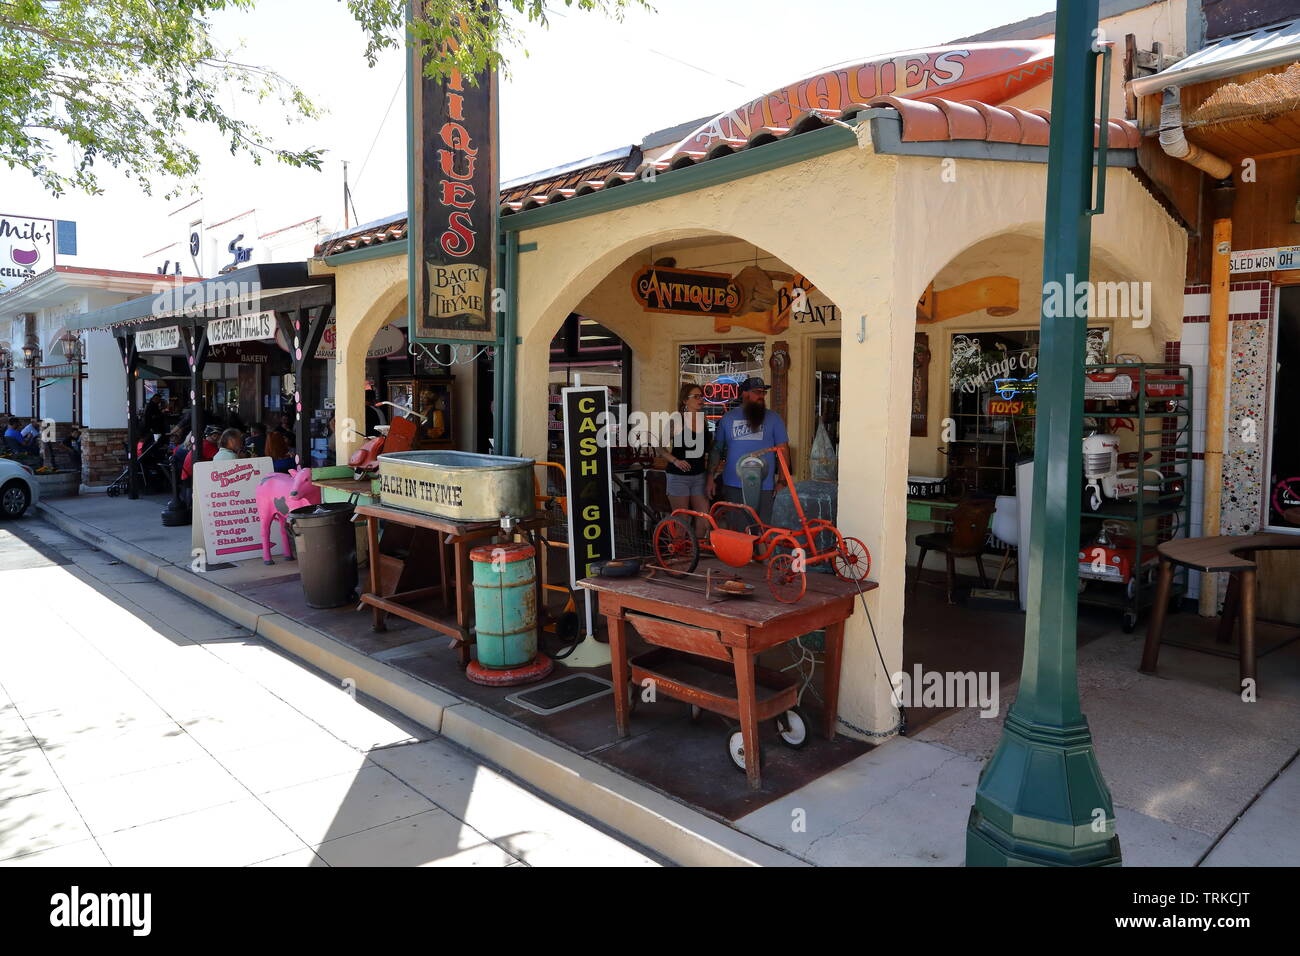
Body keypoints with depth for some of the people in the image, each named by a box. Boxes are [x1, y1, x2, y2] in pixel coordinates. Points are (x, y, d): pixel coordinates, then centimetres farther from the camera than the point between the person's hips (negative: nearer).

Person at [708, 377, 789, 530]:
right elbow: (717, 449, 12)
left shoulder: (773, 418, 5)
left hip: (763, 488, -1)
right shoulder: (728, 417, 9)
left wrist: (782, 482, -2)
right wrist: (711, 477, 7)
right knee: (736, 530, 4)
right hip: (733, 487, 1)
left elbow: (783, 449, 4)